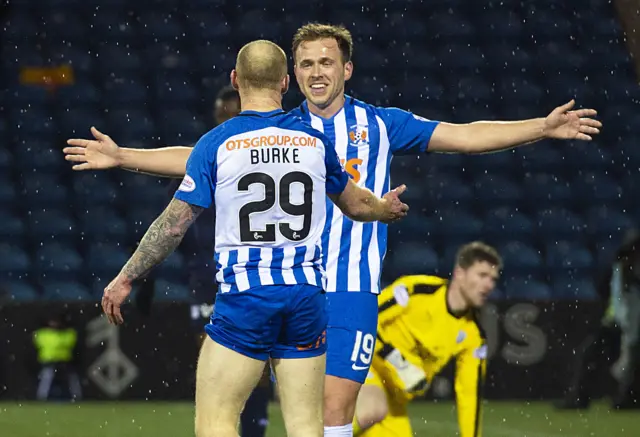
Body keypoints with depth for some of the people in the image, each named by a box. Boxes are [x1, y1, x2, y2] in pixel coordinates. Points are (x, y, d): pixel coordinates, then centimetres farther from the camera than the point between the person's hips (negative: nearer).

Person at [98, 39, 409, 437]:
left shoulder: (216, 144, -4)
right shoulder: (315, 141, 5)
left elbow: (173, 225, -1)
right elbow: (356, 204, 22)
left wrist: (125, 279, 10)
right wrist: (386, 208, 45)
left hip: (245, 297, -3)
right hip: (307, 292, 3)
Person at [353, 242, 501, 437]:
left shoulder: (473, 336, 0)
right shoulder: (416, 290, -16)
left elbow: (470, 394, 3)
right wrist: (399, 363, -23)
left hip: (394, 396, 7)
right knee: (374, 410, -38)